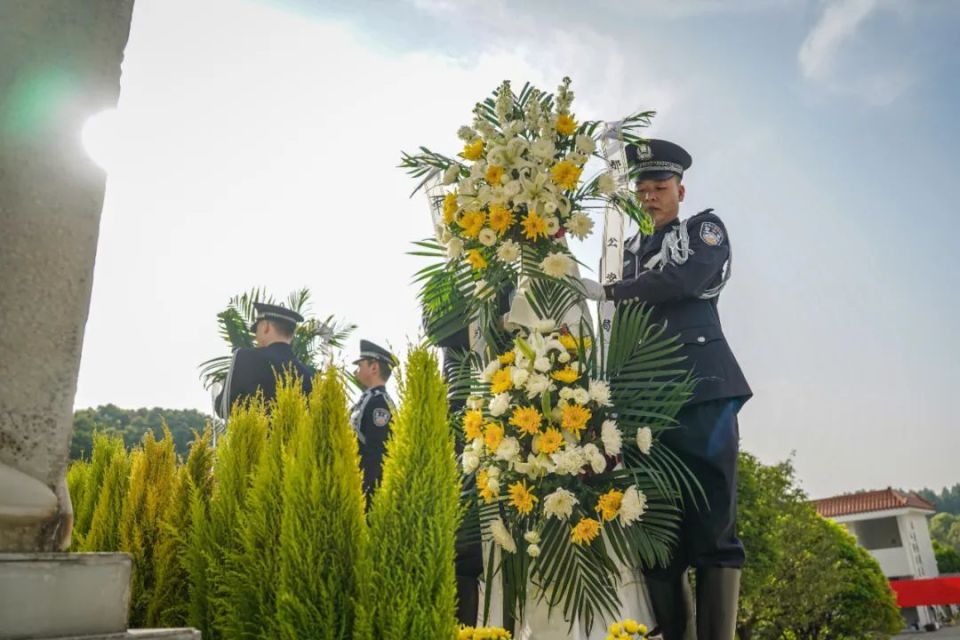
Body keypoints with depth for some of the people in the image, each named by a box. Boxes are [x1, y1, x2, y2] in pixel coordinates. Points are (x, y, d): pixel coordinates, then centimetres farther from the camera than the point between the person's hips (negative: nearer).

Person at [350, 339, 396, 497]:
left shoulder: (379, 402, -16)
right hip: (357, 482, 9)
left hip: (367, 488, -9)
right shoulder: (366, 400, 15)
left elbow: (376, 453, -23)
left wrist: (365, 490, -23)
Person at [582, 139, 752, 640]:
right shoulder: (632, 248, 25)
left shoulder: (705, 227, 13)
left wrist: (604, 292, -7)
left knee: (712, 523, -6)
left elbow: (686, 280, -10)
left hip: (702, 385, -4)